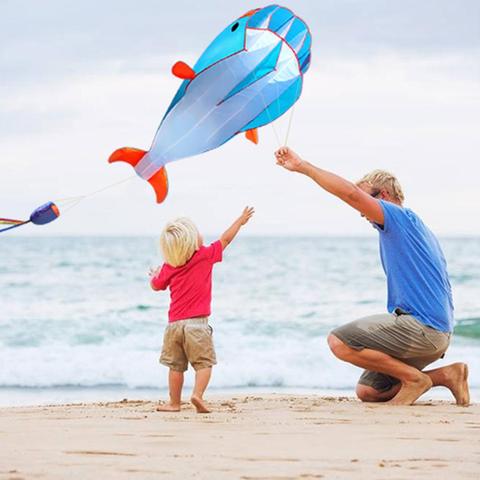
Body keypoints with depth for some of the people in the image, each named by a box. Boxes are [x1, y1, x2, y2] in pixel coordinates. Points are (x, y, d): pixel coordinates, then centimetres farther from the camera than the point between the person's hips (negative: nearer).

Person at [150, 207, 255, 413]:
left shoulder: (169, 266, 4)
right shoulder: (205, 256, -5)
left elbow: (156, 286, 18)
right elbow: (225, 239, 7)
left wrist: (154, 275, 41)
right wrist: (241, 220, 21)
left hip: (174, 323, 4)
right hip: (197, 323, -4)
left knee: (176, 365, 11)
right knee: (204, 363, 0)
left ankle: (174, 402, 15)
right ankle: (197, 394, -21)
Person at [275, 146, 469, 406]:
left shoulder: (401, 218, -6)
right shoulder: (416, 227, 25)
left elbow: (350, 193, -19)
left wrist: (302, 166, -15)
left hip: (421, 327, -10)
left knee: (339, 341, -17)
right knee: (366, 391, 11)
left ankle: (414, 378, -10)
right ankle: (446, 374, 8)